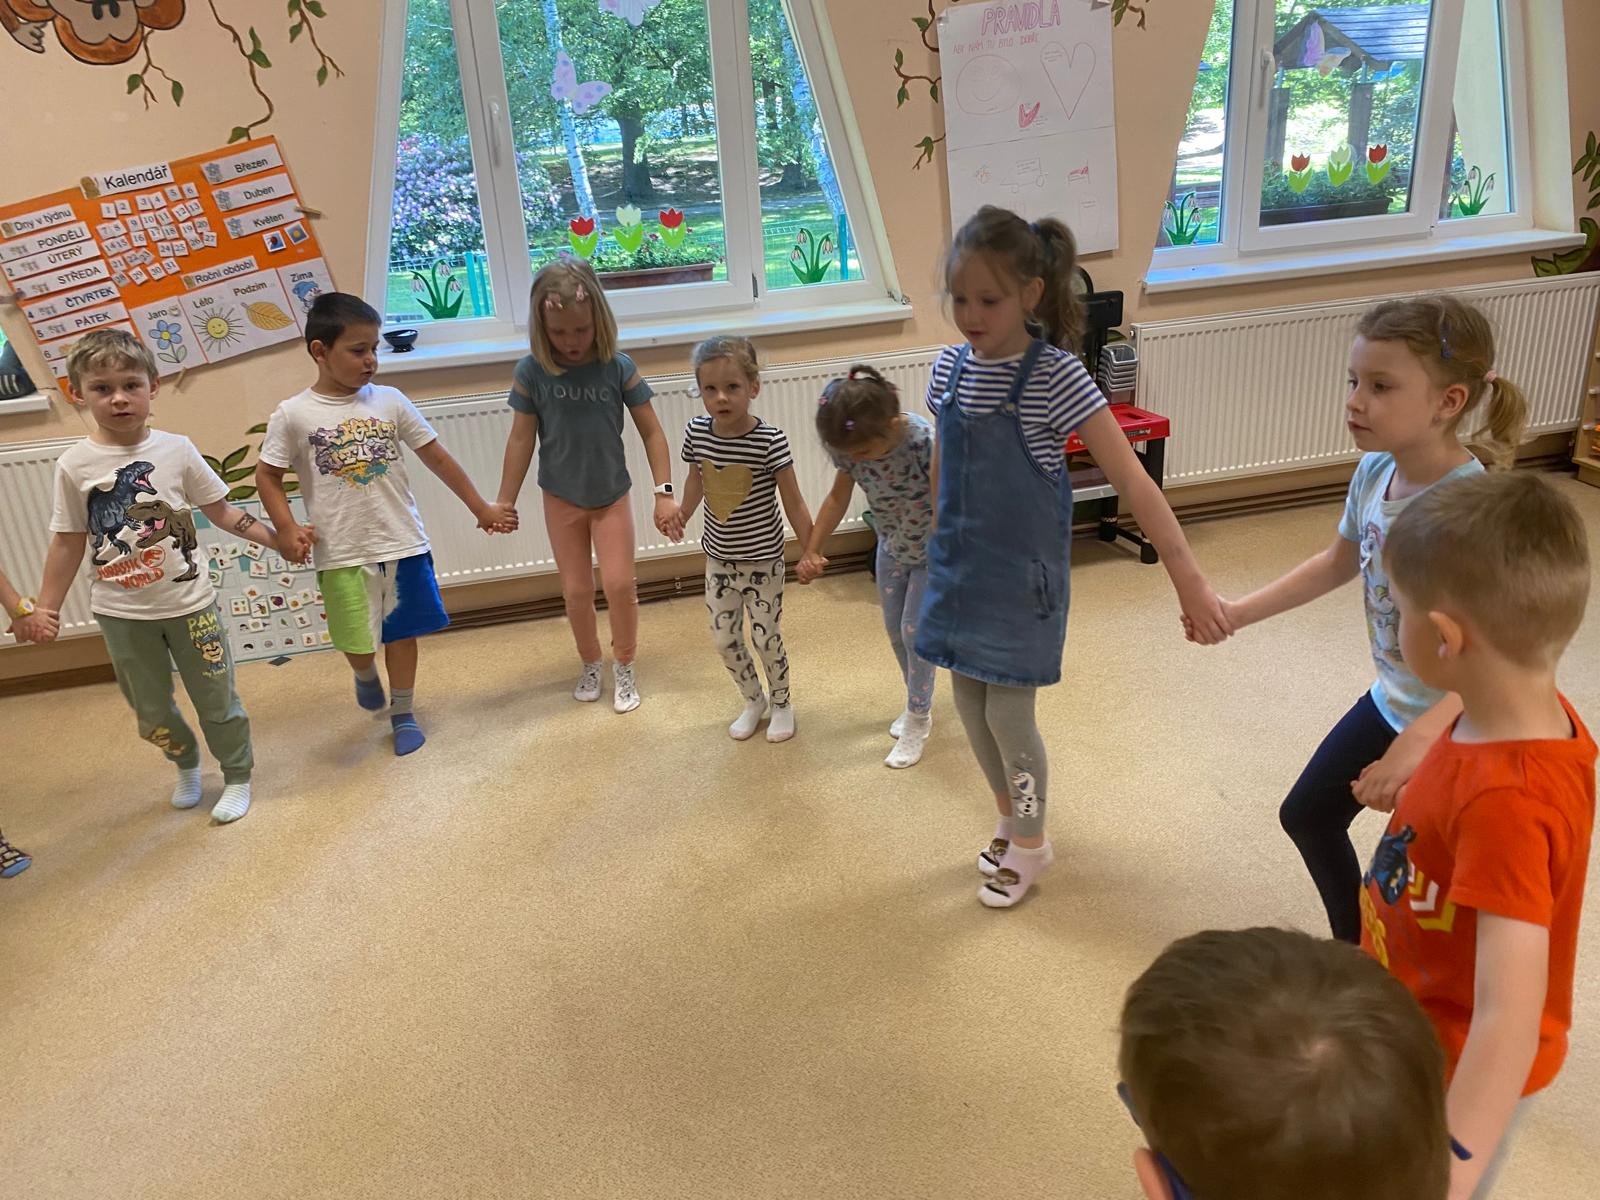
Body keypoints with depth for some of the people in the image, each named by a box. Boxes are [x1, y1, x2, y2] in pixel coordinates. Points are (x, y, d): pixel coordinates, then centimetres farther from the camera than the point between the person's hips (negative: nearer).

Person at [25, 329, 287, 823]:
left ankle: (237, 777, 30)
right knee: (151, 711, 15)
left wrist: (276, 538, -5)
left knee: (216, 699, 9)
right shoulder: (74, 465, -7)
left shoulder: (176, 449, -7)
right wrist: (44, 610, 1)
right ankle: (186, 764, 43)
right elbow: (68, 542, 0)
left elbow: (220, 510, 2)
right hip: (120, 613, 1)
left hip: (189, 601, -1)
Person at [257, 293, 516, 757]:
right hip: (342, 553, -1)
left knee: (402, 631, 11)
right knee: (358, 640, 8)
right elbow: (267, 475, 2)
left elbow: (437, 458, 4)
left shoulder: (389, 401, -1)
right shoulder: (293, 415, -6)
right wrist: (288, 529, -11)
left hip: (403, 544, 2)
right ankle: (366, 677, 44)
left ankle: (402, 713, 31)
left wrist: (481, 508, 7)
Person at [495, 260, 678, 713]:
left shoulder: (618, 368, -14)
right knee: (576, 590, 9)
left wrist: (665, 492, -13)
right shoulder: (531, 373, -13)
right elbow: (521, 440, -4)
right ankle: (590, 663, 32)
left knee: (619, 584, -5)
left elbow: (651, 432, -8)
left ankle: (624, 666, 18)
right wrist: (504, 503, 1)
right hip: (561, 499, 1)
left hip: (612, 495, -1)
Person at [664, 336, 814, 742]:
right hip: (719, 558, 4)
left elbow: (794, 502, -15)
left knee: (766, 638, 7)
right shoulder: (696, 432, -10)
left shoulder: (770, 440, -22)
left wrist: (811, 553, -12)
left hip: (763, 560, -4)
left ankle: (781, 703, 34)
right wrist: (680, 514, 7)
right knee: (724, 638, 13)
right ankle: (753, 701, 38)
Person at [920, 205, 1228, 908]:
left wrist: (1188, 580, -25)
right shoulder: (950, 367, -2)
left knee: (1008, 714, 2)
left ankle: (1030, 844, 28)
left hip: (1022, 573, -5)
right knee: (970, 703, 14)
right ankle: (1010, 818, 39)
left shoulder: (1055, 375, -19)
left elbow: (1133, 482, -21)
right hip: (960, 567, 5)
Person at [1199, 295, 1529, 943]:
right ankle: (1355, 952, 45)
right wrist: (1238, 613, 7)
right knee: (1307, 815, 21)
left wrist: (1421, 739, -47)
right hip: (1391, 702, 8)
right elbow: (1339, 561, 9)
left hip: (1463, 725, -8)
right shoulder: (1375, 470, -9)